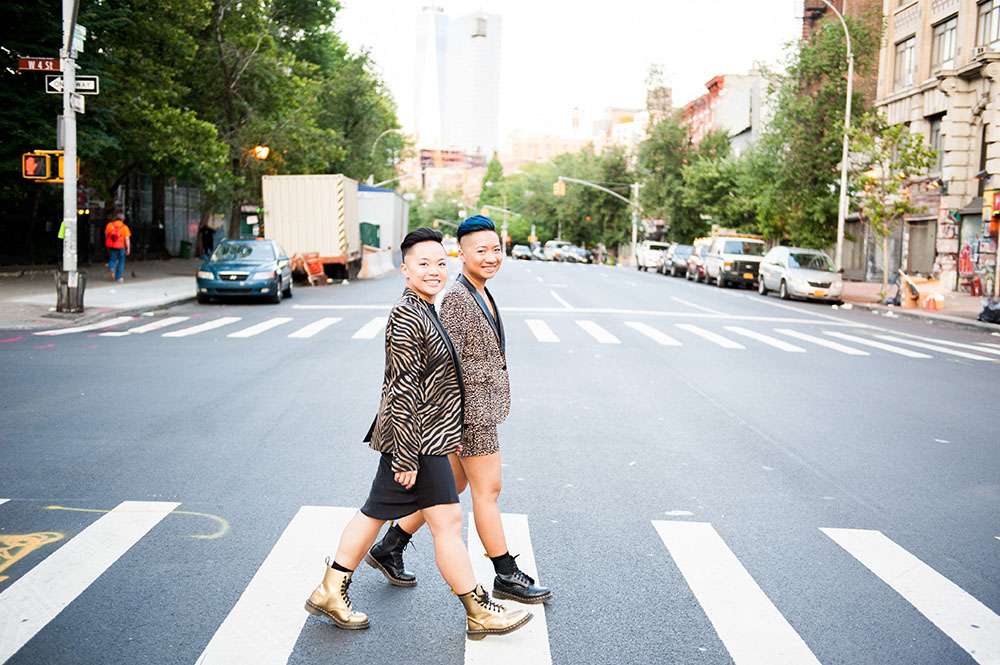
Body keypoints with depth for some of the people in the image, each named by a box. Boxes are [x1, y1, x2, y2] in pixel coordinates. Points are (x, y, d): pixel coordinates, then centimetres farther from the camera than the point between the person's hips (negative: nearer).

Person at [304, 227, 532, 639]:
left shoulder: (423, 311, 13)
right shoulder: (406, 317, -19)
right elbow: (403, 391, -22)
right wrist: (407, 457, -22)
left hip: (413, 437, 10)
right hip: (416, 439, -10)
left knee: (375, 514, 17)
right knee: (447, 521, 1)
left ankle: (331, 592, 28)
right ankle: (479, 612, 14)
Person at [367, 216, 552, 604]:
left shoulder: (481, 294, 12)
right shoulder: (456, 299, -18)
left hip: (482, 404, 10)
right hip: (470, 409, -10)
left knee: (451, 485, 17)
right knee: (488, 489, 2)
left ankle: (388, 550, 27)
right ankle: (506, 577, 16)